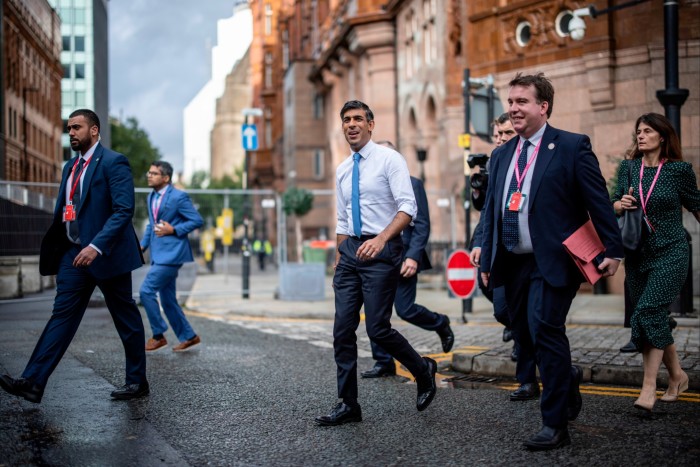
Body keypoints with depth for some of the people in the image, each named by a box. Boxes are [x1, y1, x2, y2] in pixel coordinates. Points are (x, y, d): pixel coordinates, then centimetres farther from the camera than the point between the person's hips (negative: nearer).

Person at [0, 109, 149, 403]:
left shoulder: (113, 163, -10)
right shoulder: (71, 167, 14)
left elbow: (124, 210, -19)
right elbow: (63, 213, 18)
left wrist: (97, 246, -29)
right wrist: (53, 253, 11)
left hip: (106, 254, -7)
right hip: (75, 253, 7)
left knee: (127, 320, 5)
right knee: (62, 314, -1)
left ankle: (137, 382, 18)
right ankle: (33, 382, -7)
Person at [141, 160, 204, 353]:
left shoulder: (178, 197, -12)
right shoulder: (152, 197, 13)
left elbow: (198, 221, -11)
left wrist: (173, 230, -17)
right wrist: (143, 245, 11)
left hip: (171, 253, -9)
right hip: (159, 254, 9)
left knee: (147, 290, -13)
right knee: (168, 299, 11)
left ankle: (158, 336, -1)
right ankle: (188, 337, 22)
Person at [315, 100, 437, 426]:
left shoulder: (389, 160, -5)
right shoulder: (342, 170, 15)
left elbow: (408, 207, -15)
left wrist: (381, 239, -28)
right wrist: (339, 259, 17)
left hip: (382, 250, -6)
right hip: (350, 250, 7)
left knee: (377, 328, -9)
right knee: (343, 330, 2)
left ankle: (423, 371, 17)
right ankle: (348, 405, 10)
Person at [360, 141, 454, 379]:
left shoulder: (411, 184, -3)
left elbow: (422, 225, -7)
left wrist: (413, 257, -17)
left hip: (402, 258, -5)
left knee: (405, 309, -6)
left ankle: (441, 324, 24)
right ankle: (383, 363, 11)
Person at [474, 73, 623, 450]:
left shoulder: (572, 146, -4)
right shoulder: (501, 155, 13)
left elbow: (599, 202, -5)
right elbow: (491, 210, 17)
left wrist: (612, 250, -9)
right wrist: (487, 256, 13)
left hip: (553, 262, -6)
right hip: (513, 263, 7)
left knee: (544, 331, -14)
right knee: (525, 338, 11)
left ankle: (555, 425, -4)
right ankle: (567, 379, 40)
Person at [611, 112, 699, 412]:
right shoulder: (628, 168, 5)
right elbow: (614, 205, 8)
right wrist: (621, 203, -14)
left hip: (669, 253, -5)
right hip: (637, 253, 5)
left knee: (649, 313, -18)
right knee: (655, 319, 10)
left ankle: (648, 389, -16)